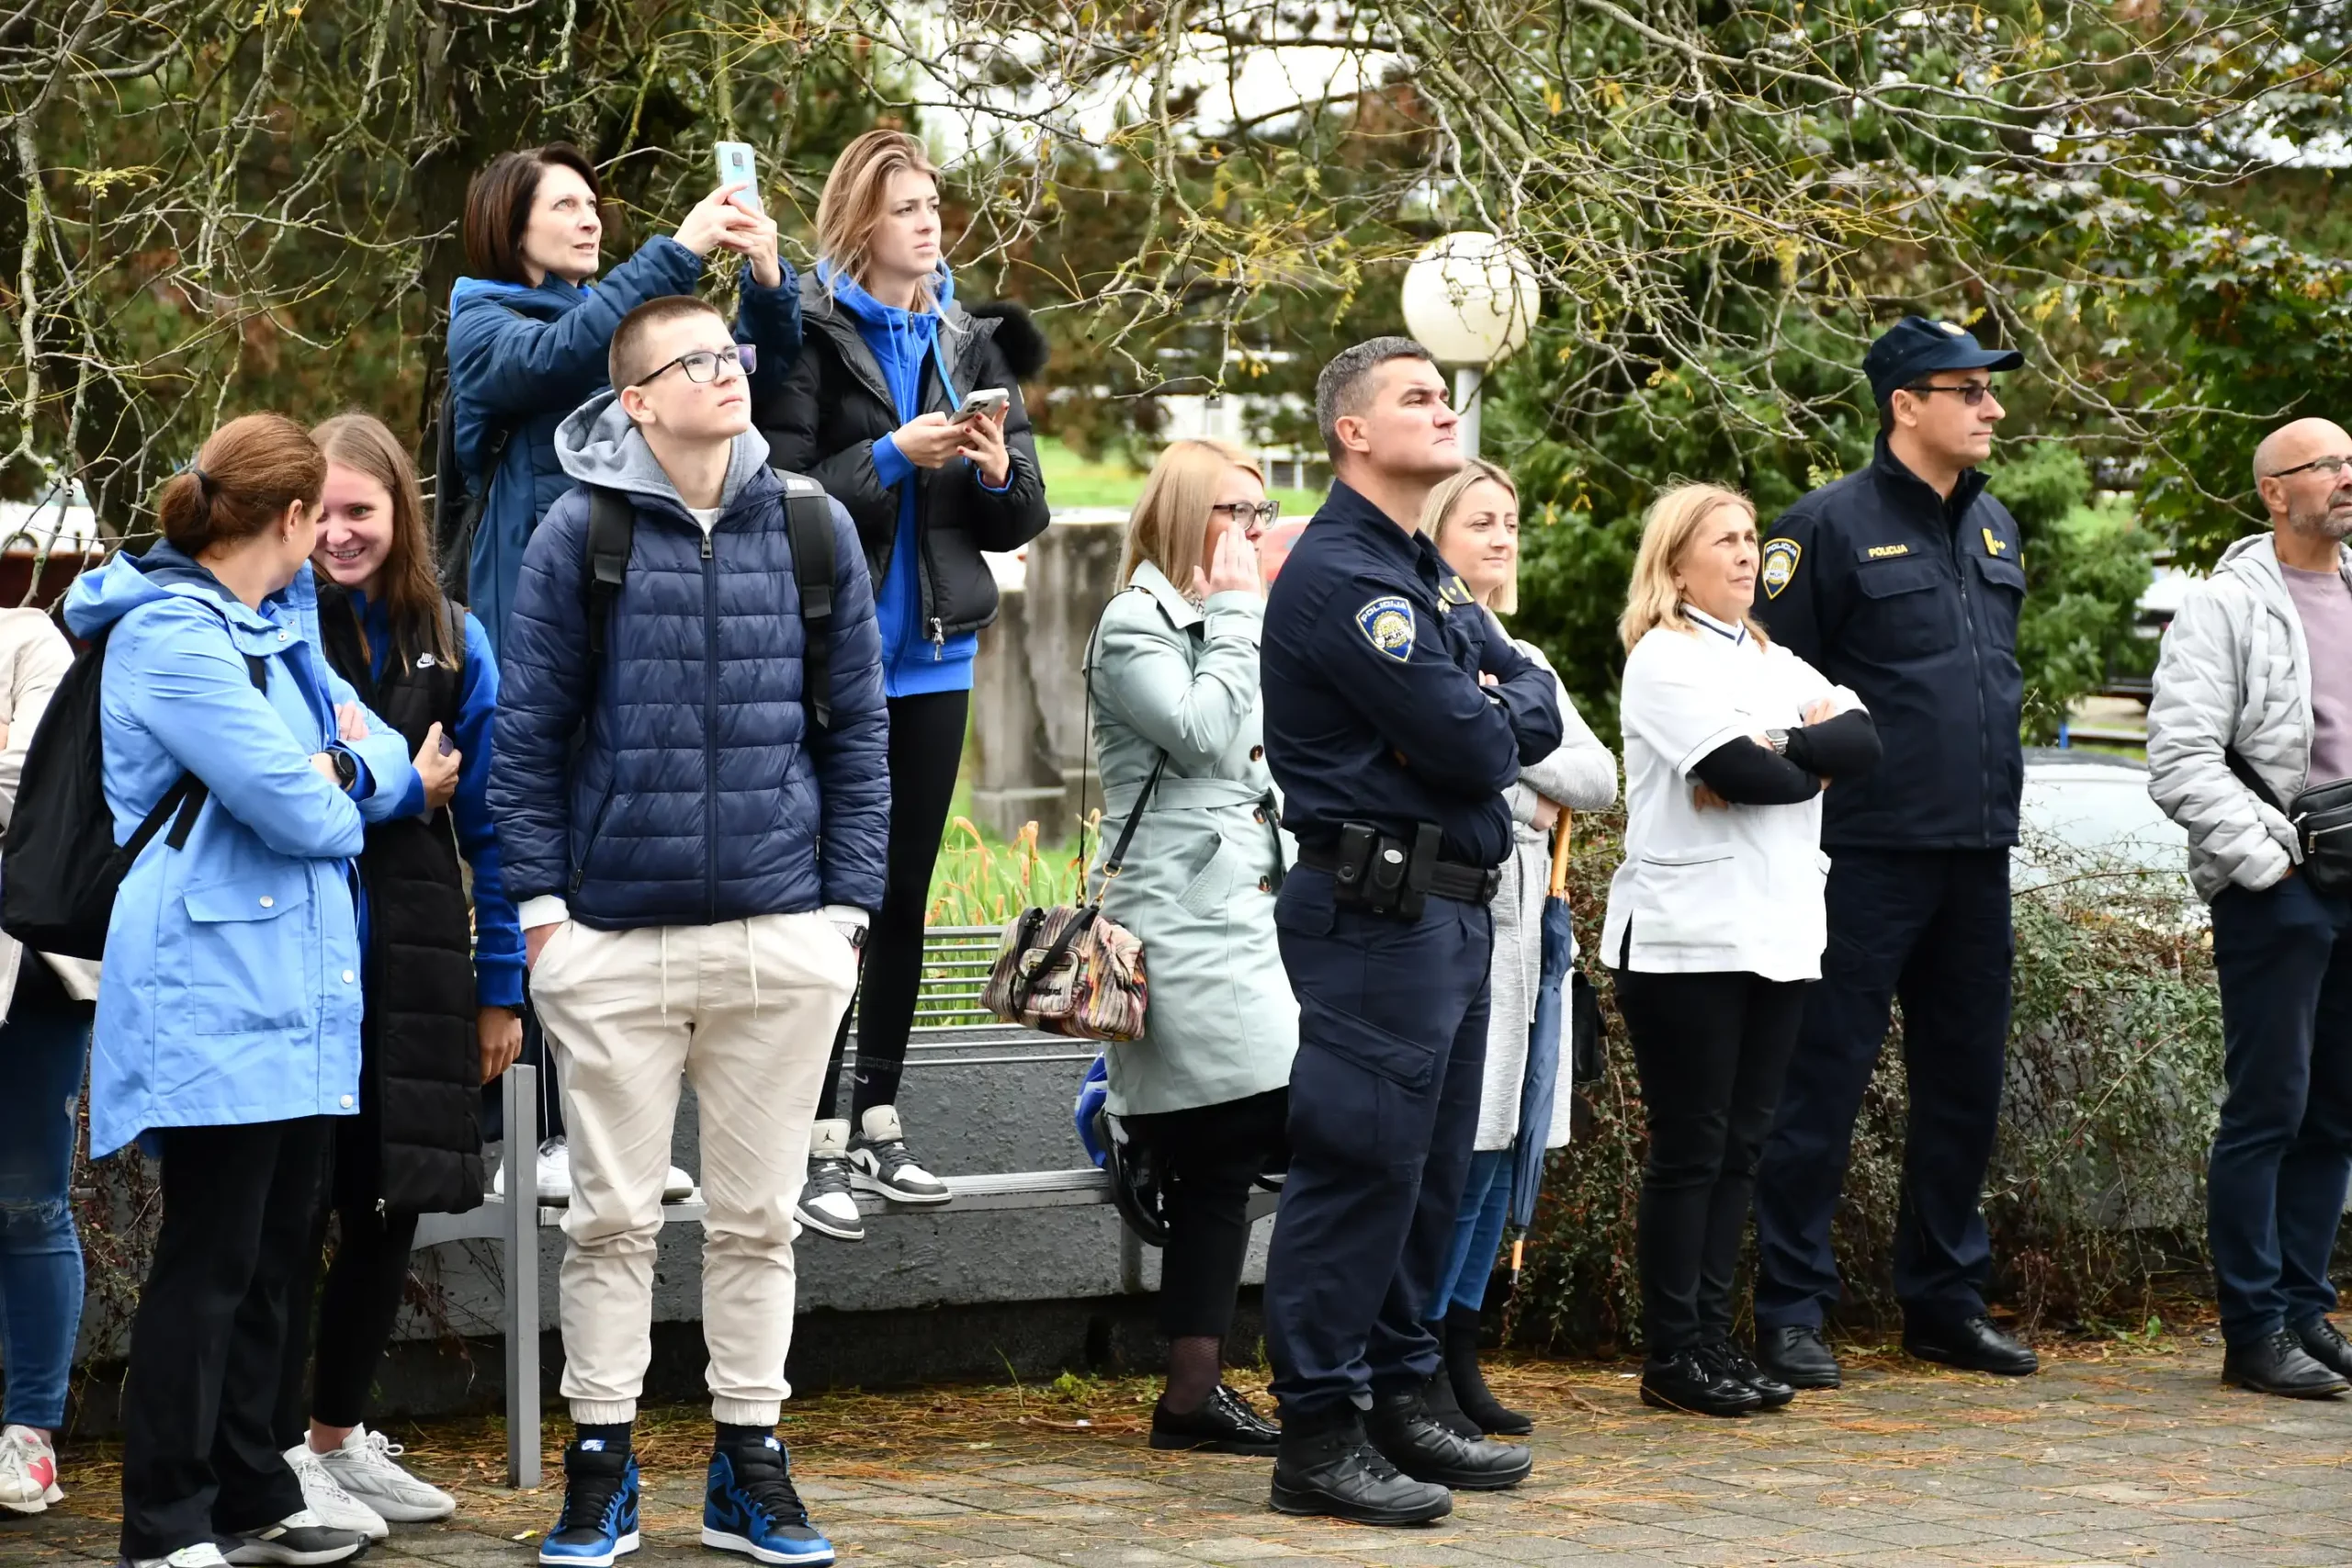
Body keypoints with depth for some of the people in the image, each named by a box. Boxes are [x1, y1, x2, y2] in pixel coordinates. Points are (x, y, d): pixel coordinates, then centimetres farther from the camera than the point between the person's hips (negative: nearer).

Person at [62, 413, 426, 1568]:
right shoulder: (171, 637, -14)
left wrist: (344, 769, -8)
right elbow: (299, 809, -19)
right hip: (213, 997, -10)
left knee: (272, 1255, 13)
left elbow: (370, 744, 15)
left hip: (293, 994, 10)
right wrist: (348, 803, 3)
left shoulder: (270, 628, 18)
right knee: (208, 1261, -6)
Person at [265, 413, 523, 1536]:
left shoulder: (451, 644, 7)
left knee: (390, 1204, 10)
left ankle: (340, 1435, 26)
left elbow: (490, 822, 8)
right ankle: (280, 1453, 8)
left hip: (413, 967, 4)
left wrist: (502, 985, 5)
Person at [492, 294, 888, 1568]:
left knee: (757, 1216, 9)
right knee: (612, 1218, 4)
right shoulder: (579, 534, -1)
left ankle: (748, 1466, 19)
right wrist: (541, 906, -5)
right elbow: (526, 735, 1)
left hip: (783, 937, 2)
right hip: (615, 938, -2)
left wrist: (847, 902, 3)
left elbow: (857, 730, 9)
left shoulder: (813, 530, 6)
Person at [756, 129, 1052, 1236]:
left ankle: (878, 1123, 20)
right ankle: (823, 1143, -2)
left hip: (934, 655, 6)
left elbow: (1021, 520, 10)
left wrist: (999, 474, -10)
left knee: (904, 897, 11)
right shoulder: (808, 336, -8)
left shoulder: (973, 342, 8)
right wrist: (893, 456, -21)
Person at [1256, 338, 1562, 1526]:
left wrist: (1489, 712, -6)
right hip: (1377, 905, -10)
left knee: (1428, 1169, 14)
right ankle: (1319, 1436, -4)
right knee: (1359, 1165, -8)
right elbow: (1470, 749, -18)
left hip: (1448, 907, 10)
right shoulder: (1342, 576, -14)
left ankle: (1398, 1405, 22)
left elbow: (1536, 712, 14)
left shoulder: (1423, 575, 19)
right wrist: (1488, 723, 3)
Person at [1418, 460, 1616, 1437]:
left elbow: (1598, 778, 10)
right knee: (1455, 1146, -10)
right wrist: (1525, 803, -7)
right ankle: (1415, 1371, -6)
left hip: (1522, 911, 8)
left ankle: (1458, 1361, 14)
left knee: (1501, 1144, 8)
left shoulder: (1525, 662, 21)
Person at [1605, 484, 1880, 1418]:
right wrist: (1813, 766, 0)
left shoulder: (1776, 663, 18)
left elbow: (1863, 743, 2)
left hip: (1776, 936, 7)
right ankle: (1671, 1356, 2)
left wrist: (1778, 749, -13)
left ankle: (1713, 1339, 12)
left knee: (1740, 1146, 7)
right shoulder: (1665, 658, -5)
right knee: (1690, 1148, -3)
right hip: (1687, 941, -7)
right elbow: (1743, 771, -18)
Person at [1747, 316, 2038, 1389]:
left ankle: (1945, 1299, 22)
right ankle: (1791, 1314, 1)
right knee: (1824, 1082, -4)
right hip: (1868, 856, -7)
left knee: (1966, 1082, 12)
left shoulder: (1995, 529, 15)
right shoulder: (1833, 525, -8)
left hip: (1977, 857, 7)